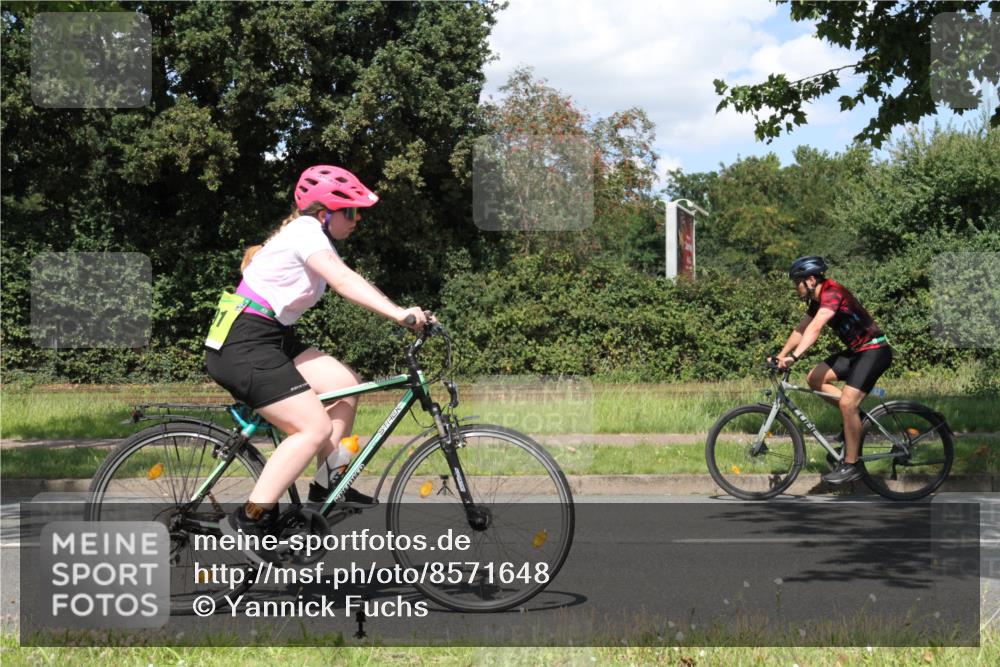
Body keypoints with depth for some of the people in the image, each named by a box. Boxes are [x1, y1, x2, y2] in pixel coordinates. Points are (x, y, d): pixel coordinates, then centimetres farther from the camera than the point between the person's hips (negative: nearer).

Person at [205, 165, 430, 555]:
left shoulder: (312, 234, 17)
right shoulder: (305, 231, -14)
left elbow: (343, 282, 9)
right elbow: (343, 280, -30)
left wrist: (401, 315, -3)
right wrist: (396, 313, -42)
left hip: (271, 340, 10)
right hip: (242, 348, -10)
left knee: (345, 383, 3)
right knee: (316, 427, -16)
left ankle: (326, 487, 12)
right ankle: (250, 521, -13)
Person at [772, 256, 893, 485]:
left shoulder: (832, 293, -21)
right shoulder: (818, 300, 9)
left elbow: (815, 329, -34)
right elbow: (801, 330, 15)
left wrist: (794, 357, -41)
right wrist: (781, 355, 7)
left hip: (875, 350, -10)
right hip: (857, 350, 10)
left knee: (846, 402, -18)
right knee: (815, 378, -1)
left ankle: (851, 465, -10)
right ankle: (854, 415, 9)